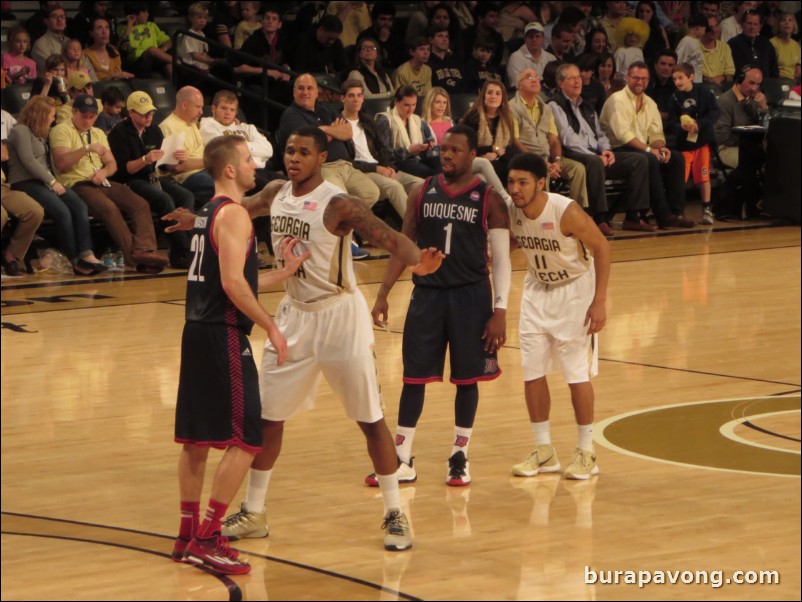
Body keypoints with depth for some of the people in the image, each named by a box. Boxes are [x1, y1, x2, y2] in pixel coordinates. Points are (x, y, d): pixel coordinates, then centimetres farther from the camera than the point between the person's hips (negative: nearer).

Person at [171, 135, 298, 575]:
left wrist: (284, 272, 21)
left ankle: (188, 536, 20)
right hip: (224, 336, -10)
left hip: (198, 332, 10)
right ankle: (206, 541, -9)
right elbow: (233, 283, -21)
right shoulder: (233, 214, -13)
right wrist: (270, 327, -16)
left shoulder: (207, 213, 17)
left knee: (196, 438, 13)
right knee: (244, 442, -7)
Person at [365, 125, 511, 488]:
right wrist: (383, 294, 2)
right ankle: (401, 461, 7)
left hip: (471, 296, -2)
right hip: (427, 294, 2)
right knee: (414, 376, 2)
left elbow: (501, 259, -3)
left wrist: (500, 310, -10)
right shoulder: (422, 194, 5)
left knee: (467, 379, 4)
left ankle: (460, 458, 16)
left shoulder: (489, 200, -3)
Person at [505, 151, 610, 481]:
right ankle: (544, 451, 15)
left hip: (574, 290, -5)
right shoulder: (510, 212, -13)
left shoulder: (567, 212, -29)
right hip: (537, 290, 5)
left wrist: (600, 301, -20)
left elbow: (601, 247, -18)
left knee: (577, 373, -3)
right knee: (532, 373, 3)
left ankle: (586, 453, 9)